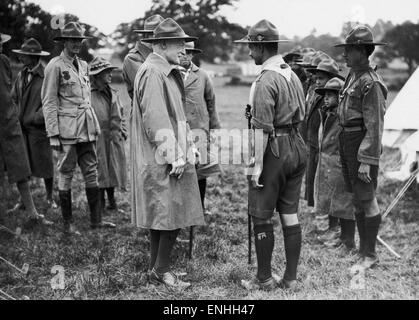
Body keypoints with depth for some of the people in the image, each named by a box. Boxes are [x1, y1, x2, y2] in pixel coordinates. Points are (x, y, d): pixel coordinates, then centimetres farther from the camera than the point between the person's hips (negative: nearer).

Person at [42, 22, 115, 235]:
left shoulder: (83, 65, 15)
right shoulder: (55, 66, -6)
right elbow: (48, 102, -9)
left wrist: (95, 126, 15)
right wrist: (53, 133, -14)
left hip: (86, 129, 7)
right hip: (67, 130, -7)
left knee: (91, 172, 8)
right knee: (66, 174, 2)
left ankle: (96, 219, 16)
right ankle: (68, 224, 10)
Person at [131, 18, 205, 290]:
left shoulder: (167, 72, 16)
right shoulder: (152, 73, -15)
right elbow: (155, 120, -21)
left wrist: (189, 148, 17)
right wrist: (174, 156, -20)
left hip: (169, 158, 10)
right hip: (162, 159, -10)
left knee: (160, 217, 14)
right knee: (173, 215, -5)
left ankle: (158, 270, 22)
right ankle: (161, 270, 7)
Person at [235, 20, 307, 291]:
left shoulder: (266, 81, -16)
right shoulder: (293, 75, 12)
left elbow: (263, 128, -19)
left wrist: (258, 164, -17)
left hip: (274, 150, -8)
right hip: (298, 147, 9)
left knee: (262, 217, 3)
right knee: (290, 214, 11)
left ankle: (264, 279, 12)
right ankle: (290, 279, 18)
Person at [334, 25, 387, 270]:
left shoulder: (371, 83, -17)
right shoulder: (353, 76, 12)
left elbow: (375, 125, -20)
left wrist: (367, 160, -22)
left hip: (363, 145, -9)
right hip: (347, 143, 10)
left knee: (367, 199, -2)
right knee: (357, 198, 14)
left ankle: (371, 255, 7)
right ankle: (363, 247, 25)